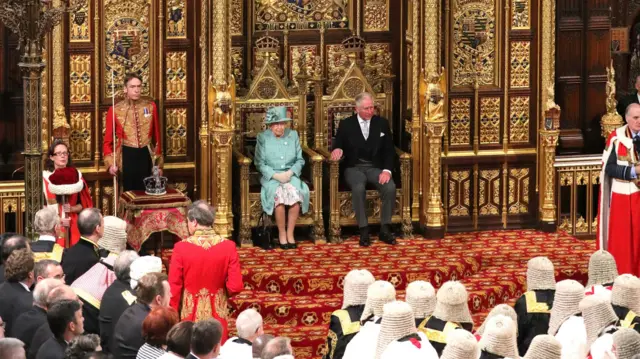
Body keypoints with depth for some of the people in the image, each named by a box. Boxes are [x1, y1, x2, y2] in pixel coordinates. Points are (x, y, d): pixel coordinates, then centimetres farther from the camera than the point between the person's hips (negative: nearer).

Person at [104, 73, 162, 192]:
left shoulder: (150, 106, 3)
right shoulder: (115, 110, -3)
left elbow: (157, 137, 8)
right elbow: (108, 141, 0)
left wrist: (159, 164, 8)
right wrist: (110, 163, -13)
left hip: (146, 156, 2)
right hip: (127, 157, -2)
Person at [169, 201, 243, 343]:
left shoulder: (181, 247, -13)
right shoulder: (228, 246, -8)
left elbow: (174, 288, -7)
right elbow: (236, 286, -9)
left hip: (190, 313, -1)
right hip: (217, 314, 1)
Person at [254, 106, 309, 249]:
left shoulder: (293, 135, 9)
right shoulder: (263, 138, 3)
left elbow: (300, 159, 9)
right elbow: (259, 163, 0)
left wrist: (290, 172, -9)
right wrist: (275, 175, -14)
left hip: (291, 175, 2)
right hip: (270, 177, -2)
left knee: (296, 194, -30)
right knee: (279, 195, -33)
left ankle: (290, 233, -18)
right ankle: (281, 233, -18)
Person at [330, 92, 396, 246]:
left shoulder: (382, 123, 9)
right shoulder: (346, 124, 6)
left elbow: (389, 150, 6)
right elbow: (338, 145, 8)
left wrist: (387, 170, -11)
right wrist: (338, 149, -18)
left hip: (376, 167, 2)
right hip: (355, 168, -2)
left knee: (390, 187, -30)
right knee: (359, 188, -36)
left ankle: (385, 229, -19)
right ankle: (364, 230, -28)